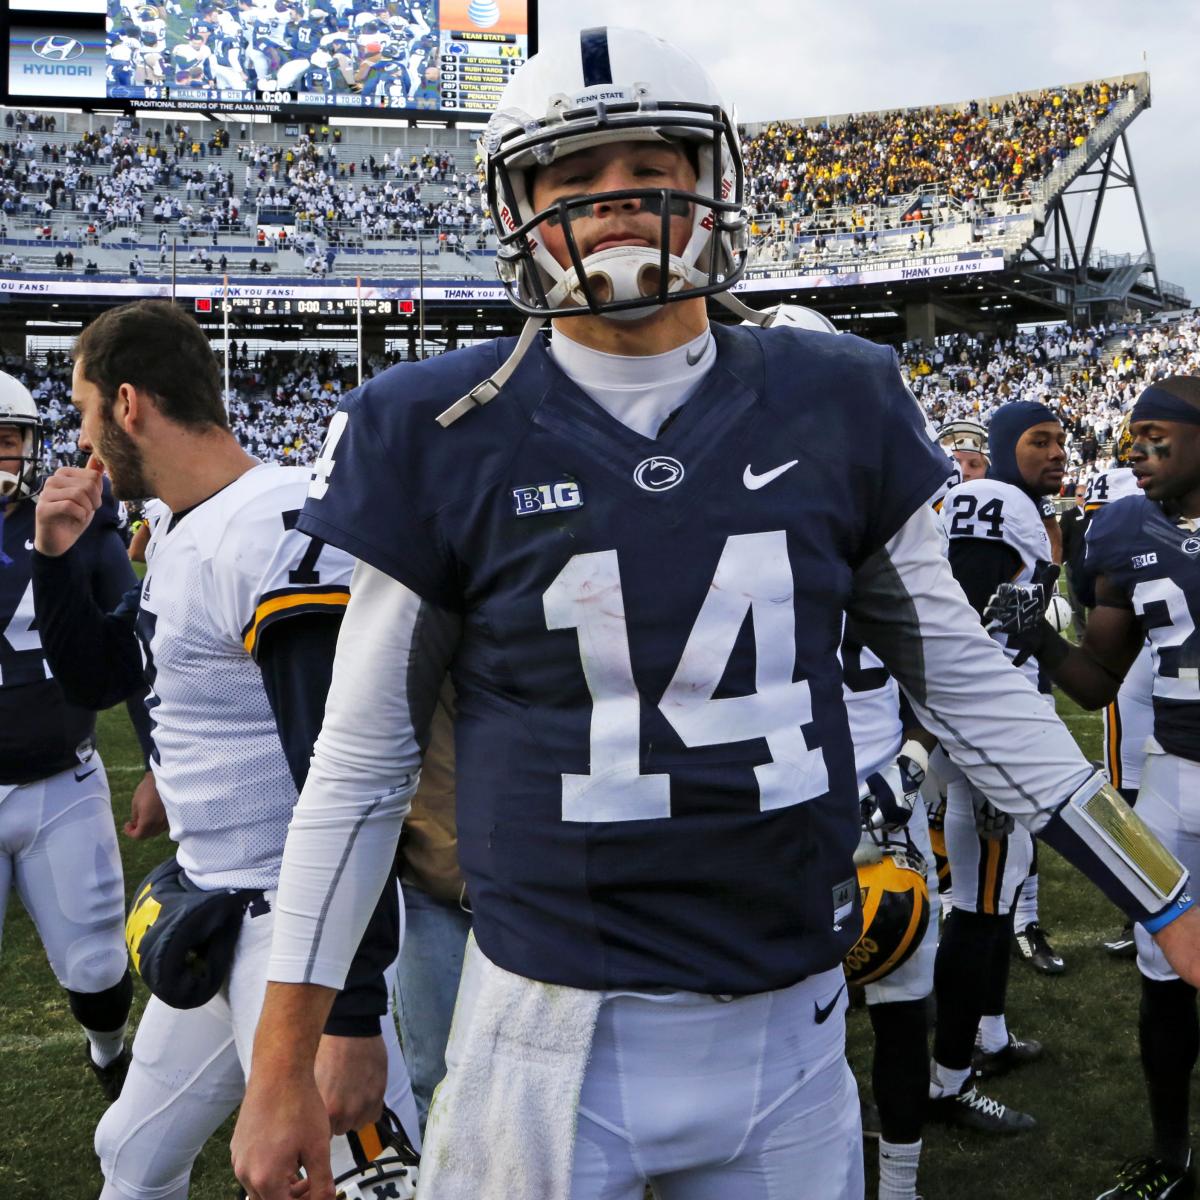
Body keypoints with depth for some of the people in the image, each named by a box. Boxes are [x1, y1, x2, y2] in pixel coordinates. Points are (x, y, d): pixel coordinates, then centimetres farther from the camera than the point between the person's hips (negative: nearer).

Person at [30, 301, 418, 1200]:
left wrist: (350, 1013, -27)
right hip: (209, 924, 10)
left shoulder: (278, 534, -22)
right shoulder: (177, 535, 9)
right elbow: (95, 680, 24)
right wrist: (57, 558, 9)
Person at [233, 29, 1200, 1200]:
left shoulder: (836, 407, -2)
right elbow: (362, 758, -1)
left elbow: (962, 676, 8)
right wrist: (283, 1063, 1)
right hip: (556, 1031, -2)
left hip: (793, 1029, 3)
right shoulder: (443, 437, -8)